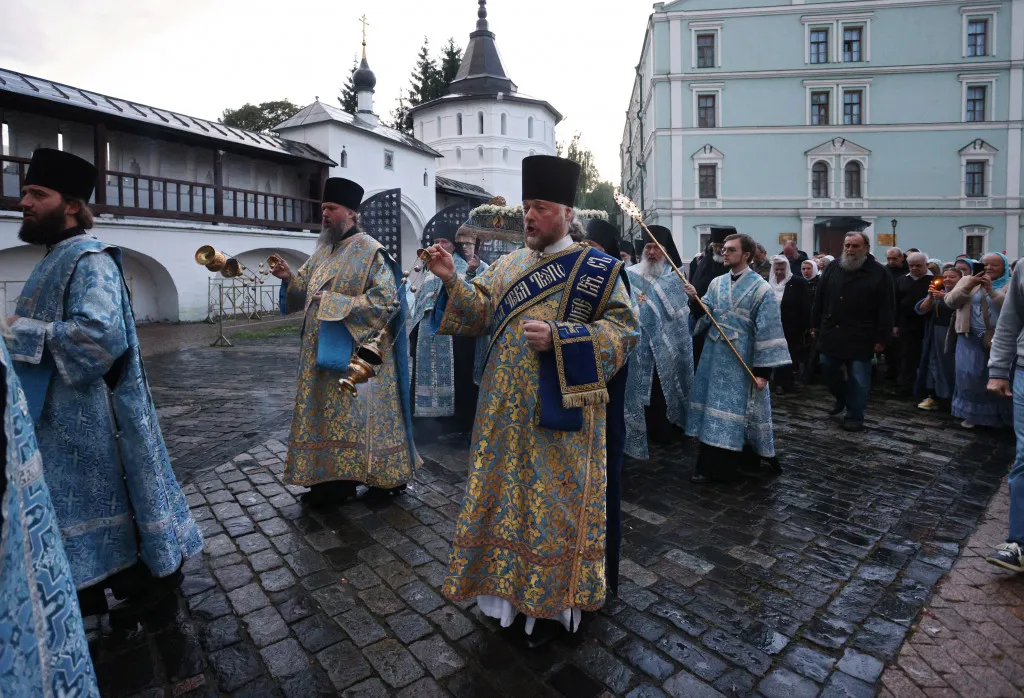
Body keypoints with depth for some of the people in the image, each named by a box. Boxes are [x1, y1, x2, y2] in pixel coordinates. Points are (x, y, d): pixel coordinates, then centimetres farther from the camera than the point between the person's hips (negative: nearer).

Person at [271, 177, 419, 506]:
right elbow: (306, 291, 16)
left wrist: (337, 302, -20)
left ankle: (384, 478, 14)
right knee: (328, 415, 11)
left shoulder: (371, 252, -10)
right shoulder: (323, 252, 13)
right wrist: (290, 278, -6)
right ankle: (333, 477, 23)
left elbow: (386, 301, -18)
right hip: (323, 351, 8)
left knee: (359, 414, -1)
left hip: (356, 353, -7)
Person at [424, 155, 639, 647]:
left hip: (561, 409, -5)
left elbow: (624, 328, -10)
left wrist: (557, 338, -21)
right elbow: (481, 313, 7)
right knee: (507, 494, 14)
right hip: (507, 408, 5)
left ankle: (555, 602, 27)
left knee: (557, 503, 6)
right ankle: (512, 586, 36)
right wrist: (452, 281, -10)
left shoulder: (597, 268, -5)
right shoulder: (510, 264, 11)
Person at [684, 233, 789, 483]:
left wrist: (763, 371, -15)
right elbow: (705, 315, 3)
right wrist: (695, 299, -17)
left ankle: (718, 466, 11)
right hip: (714, 357, 6)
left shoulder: (761, 289, -9)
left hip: (740, 361, -5)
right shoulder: (717, 283, 8)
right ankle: (711, 462, 22)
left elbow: (768, 332, -11)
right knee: (712, 407, 10)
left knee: (733, 410, 1)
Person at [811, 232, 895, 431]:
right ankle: (841, 398, 41)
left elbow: (886, 309, -7)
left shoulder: (880, 273, -5)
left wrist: (881, 338, -10)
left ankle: (854, 416, 16)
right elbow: (819, 299, 10)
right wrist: (815, 325, 8)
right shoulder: (832, 268, 6)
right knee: (828, 372, 14)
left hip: (860, 338, -4)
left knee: (858, 379, 3)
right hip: (831, 334, 4)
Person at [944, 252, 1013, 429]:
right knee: (969, 375, 0)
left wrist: (991, 290, -19)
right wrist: (969, 285, -13)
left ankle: (999, 415, 24)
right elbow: (950, 302, -1)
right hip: (971, 338, 2)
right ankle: (972, 413, 15)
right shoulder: (967, 280, 9)